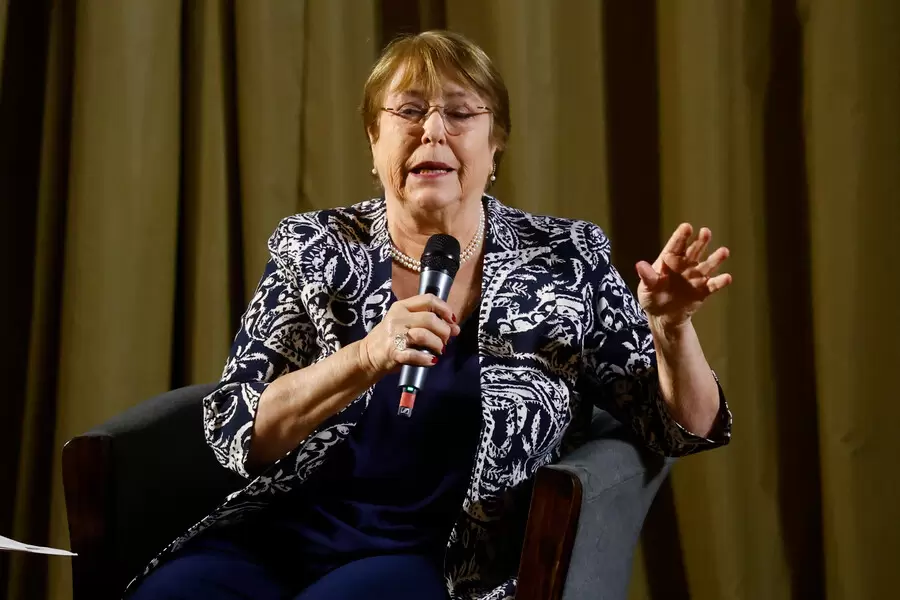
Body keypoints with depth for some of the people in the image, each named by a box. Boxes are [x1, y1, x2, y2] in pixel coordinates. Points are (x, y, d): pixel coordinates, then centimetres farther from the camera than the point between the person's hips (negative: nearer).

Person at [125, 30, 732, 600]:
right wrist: (364, 358, -20)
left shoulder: (566, 262, 4)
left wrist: (670, 324, -14)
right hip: (280, 535, 2)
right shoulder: (313, 249, 5)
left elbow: (684, 427, 6)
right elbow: (235, 434, -4)